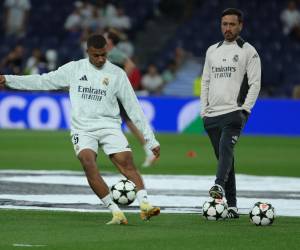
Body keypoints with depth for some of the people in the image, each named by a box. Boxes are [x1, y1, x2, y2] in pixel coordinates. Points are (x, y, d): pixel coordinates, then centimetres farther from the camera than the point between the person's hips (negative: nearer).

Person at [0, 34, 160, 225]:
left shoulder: (117, 74, 5)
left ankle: (145, 204, -27)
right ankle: (115, 212, -25)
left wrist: (151, 139, 4)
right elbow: (42, 81, 13)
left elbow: (133, 108, 7)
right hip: (82, 128, 0)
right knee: (88, 163, -25)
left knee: (127, 163, -21)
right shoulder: (74, 69, 8)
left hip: (109, 126, 0)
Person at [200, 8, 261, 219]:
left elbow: (255, 83, -2)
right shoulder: (212, 50, 17)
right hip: (212, 114, 5)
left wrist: (245, 109, -11)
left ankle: (219, 186, -42)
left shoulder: (248, 51, 1)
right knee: (223, 155, 5)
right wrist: (204, 111, 10)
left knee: (226, 148, -27)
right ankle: (232, 205, 6)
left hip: (234, 113, -5)